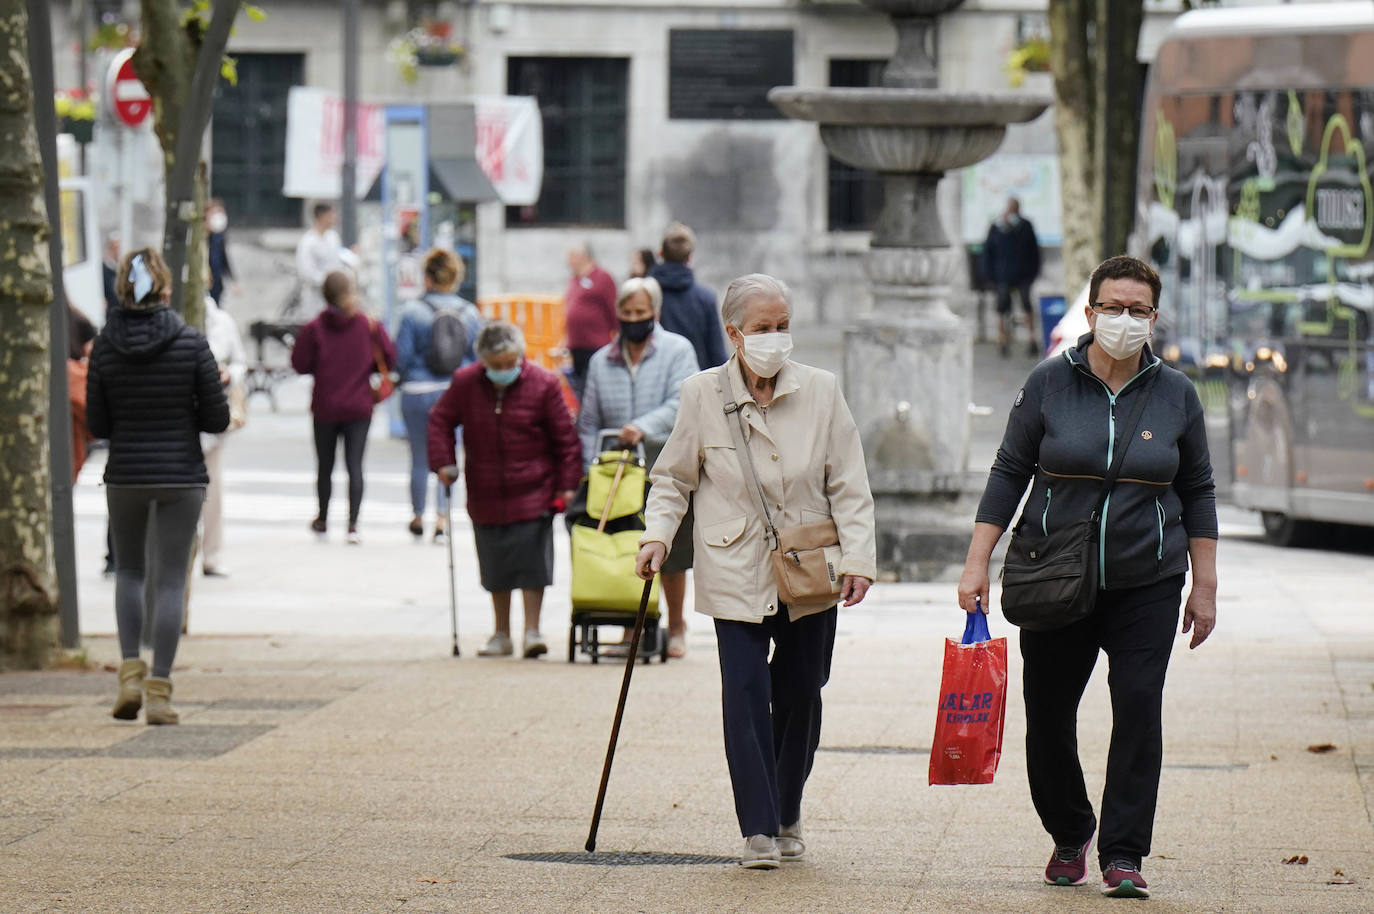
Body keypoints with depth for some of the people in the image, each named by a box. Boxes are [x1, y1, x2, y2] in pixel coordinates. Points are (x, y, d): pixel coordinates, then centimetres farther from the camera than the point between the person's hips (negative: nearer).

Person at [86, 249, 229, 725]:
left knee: (129, 569, 21)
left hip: (125, 474, 2)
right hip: (181, 473, -2)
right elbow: (218, 417, -6)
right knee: (171, 579, 3)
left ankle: (131, 673, 6)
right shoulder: (191, 342, -9)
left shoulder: (105, 346, -6)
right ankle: (159, 691, -1)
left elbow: (97, 423, -1)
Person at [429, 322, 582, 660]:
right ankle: (501, 635, 20)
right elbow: (440, 420, 11)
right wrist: (443, 461, -2)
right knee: (496, 566, 10)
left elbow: (565, 437, -2)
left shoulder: (543, 384, -7)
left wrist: (568, 483, -4)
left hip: (532, 494, -3)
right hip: (485, 493, 3)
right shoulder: (465, 383, -2)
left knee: (531, 561, -11)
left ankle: (532, 630, -4)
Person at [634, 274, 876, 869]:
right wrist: (656, 534, -8)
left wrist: (858, 558, -5)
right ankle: (758, 830, -8)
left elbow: (848, 485, 2)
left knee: (800, 695, 9)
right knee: (746, 693, -11)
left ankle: (787, 818, 27)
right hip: (736, 574, -2)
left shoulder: (820, 391, -1)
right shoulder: (703, 395, -3)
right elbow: (674, 478, 8)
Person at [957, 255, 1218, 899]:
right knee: (1048, 714, 4)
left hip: (1146, 586, 0)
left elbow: (1197, 490, 10)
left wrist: (1205, 586, 8)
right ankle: (1068, 838, 26)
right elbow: (1009, 474, 4)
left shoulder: (1175, 394, 3)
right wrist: (977, 563, -2)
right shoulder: (1049, 384, -1)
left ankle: (1122, 855, -8)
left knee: (1138, 708, -12)